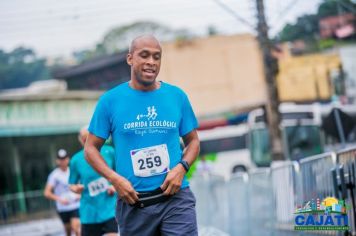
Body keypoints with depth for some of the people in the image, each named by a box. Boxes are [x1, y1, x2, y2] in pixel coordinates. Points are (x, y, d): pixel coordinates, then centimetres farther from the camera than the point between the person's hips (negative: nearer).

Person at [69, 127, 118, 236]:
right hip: (89, 214, 1)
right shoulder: (76, 160, 0)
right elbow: (72, 185, 11)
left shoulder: (109, 152, -2)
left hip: (110, 210, -1)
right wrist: (76, 188, -11)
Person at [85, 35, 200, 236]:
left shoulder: (177, 96, 5)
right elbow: (91, 148, 4)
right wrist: (115, 178, -11)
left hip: (176, 198, 0)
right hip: (133, 202, 0)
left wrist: (182, 167, -7)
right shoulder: (111, 100, 1)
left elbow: (193, 140, 13)